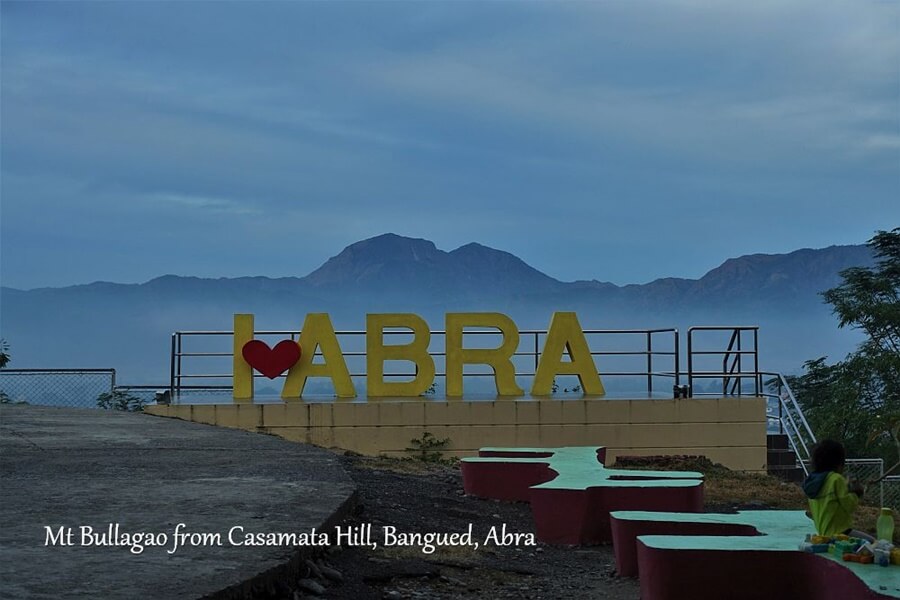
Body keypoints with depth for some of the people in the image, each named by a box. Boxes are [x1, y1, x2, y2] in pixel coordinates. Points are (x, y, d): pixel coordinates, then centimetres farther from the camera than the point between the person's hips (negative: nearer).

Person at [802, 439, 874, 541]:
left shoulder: (813, 479, 9)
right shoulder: (837, 479, -14)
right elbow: (849, 505, -15)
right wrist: (856, 493, 3)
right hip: (840, 532, -9)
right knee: (871, 541, -3)